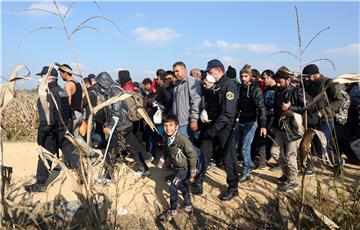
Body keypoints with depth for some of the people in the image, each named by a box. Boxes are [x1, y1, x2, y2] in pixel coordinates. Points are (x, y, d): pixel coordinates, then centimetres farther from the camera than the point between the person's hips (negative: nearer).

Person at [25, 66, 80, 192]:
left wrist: (41, 135, -16)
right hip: (66, 129, 8)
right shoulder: (63, 92, 8)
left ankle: (40, 184, 20)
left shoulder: (47, 94, -18)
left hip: (52, 132, -8)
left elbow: (46, 118, -23)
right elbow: (69, 112, 14)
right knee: (71, 154, 13)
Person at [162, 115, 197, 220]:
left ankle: (173, 210, 14)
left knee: (173, 187, -6)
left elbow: (192, 154, -25)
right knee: (182, 186, 21)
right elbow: (167, 153, 14)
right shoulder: (168, 139, -6)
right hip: (176, 167, 8)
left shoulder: (182, 139, -30)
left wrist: (192, 171, -20)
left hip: (184, 168, -8)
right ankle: (188, 205, 42)